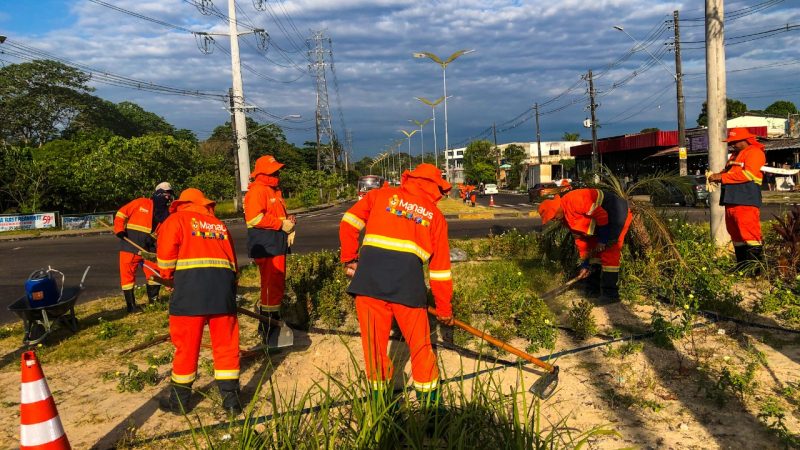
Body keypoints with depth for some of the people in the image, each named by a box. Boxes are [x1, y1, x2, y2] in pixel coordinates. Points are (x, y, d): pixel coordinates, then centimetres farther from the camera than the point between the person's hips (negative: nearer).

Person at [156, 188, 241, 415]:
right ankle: (231, 398, 13)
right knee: (226, 344, 9)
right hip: (224, 283, 3)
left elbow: (165, 254, -2)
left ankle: (180, 399, 20)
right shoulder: (220, 225, 24)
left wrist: (168, 275, 15)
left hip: (190, 286, -3)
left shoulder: (176, 220, 12)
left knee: (186, 345, 8)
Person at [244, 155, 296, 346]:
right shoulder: (257, 191, -11)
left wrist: (289, 220, 6)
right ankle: (267, 331, -4)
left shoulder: (274, 191, 21)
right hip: (265, 246, -10)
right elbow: (255, 217, -23)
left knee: (278, 284, 16)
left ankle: (274, 322, 29)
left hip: (278, 245, 10)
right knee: (270, 285, -10)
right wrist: (281, 224, -18)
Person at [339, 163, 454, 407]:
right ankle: (428, 393, 26)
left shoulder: (380, 195, 18)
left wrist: (350, 259, 20)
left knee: (374, 338, 13)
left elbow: (349, 222, 9)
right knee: (419, 339, 14)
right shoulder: (435, 215, 17)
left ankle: (379, 391, 25)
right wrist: (444, 309, 24)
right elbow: (440, 266, 17)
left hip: (368, 275, 1)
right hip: (408, 278, 0)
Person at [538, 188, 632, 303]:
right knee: (593, 248, 11)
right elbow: (580, 237, 11)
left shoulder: (572, 201, -27)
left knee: (609, 253, -12)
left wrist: (602, 240, -16)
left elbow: (602, 215, -27)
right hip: (604, 218, 10)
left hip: (618, 214, -10)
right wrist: (585, 264, 10)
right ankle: (593, 287, 21)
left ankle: (610, 294, -8)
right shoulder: (566, 218, 4)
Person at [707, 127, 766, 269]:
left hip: (746, 200, -9)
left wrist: (722, 177, -15)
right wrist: (717, 175, 6)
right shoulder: (735, 155, 26)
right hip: (731, 200, 9)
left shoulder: (754, 152, -3)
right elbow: (729, 172, 30)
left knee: (749, 233, -11)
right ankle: (741, 265, 16)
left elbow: (748, 174, -16)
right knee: (736, 234, 10)